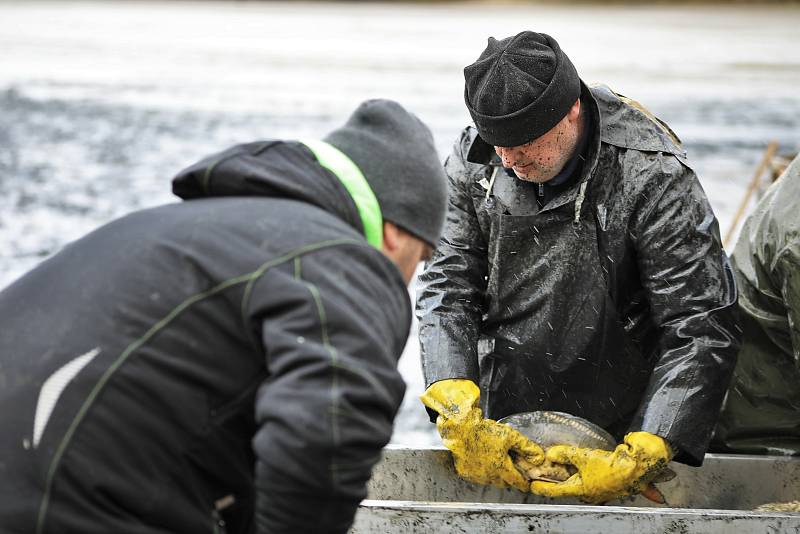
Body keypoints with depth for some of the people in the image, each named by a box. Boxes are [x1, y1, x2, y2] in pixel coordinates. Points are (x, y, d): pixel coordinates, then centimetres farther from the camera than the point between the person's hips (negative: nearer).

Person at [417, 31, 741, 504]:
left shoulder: (653, 176, -22)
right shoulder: (474, 159, -8)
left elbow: (704, 328, -23)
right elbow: (446, 288, -9)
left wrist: (637, 460, -31)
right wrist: (461, 416, -24)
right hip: (499, 425, 4)